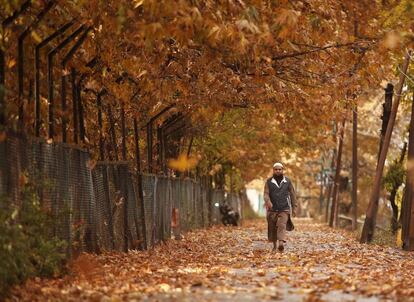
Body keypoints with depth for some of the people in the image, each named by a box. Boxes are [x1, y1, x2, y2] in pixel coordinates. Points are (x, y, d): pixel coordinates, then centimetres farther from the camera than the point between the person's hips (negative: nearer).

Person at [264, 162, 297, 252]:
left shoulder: (287, 181, 6)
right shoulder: (269, 182, 4)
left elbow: (292, 195, 11)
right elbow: (266, 194, -4)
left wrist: (294, 208, 8)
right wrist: (268, 201, -25)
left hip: (284, 209, -1)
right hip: (272, 209, 1)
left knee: (282, 225, -20)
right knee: (272, 228, 6)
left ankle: (281, 244, -35)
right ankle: (275, 245, 24)